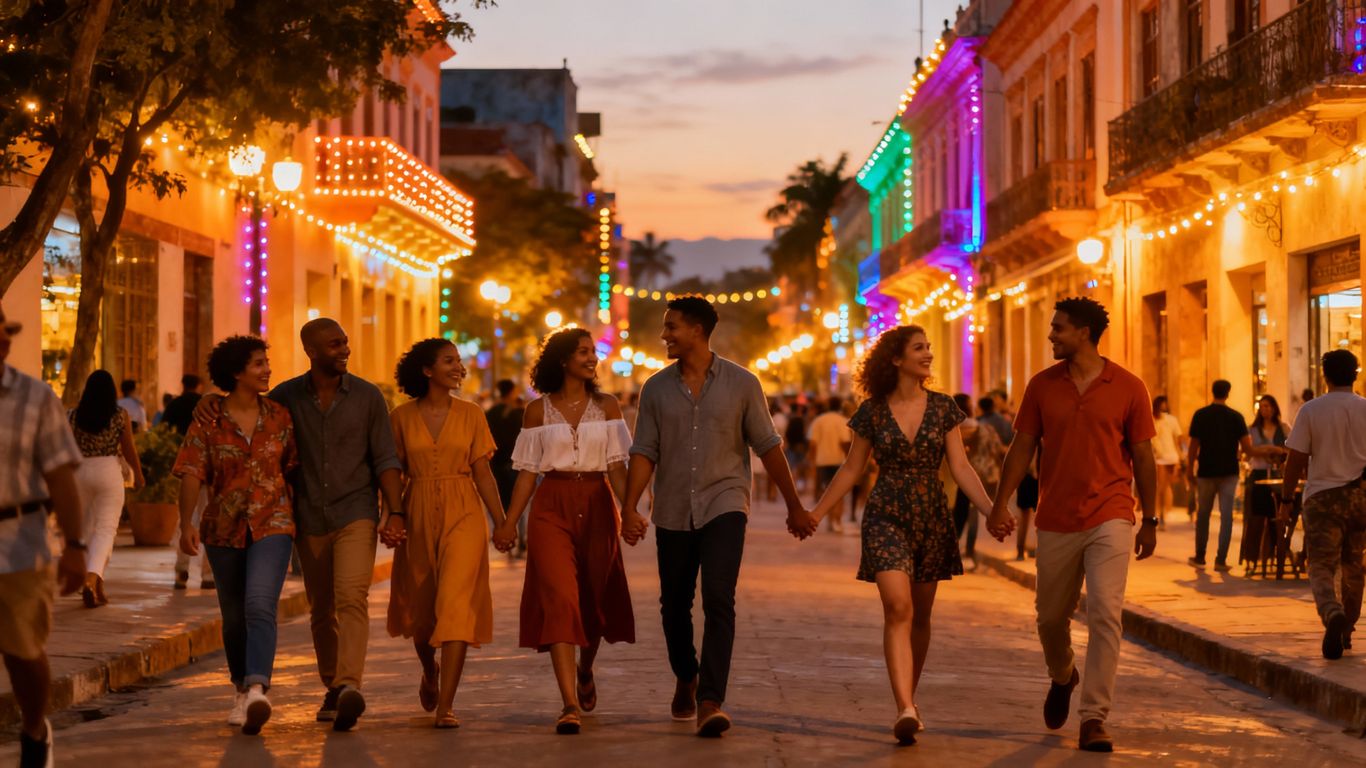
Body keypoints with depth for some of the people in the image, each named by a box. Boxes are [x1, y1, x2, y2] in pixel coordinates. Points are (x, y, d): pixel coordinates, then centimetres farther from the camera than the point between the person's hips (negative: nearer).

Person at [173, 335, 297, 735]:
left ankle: (258, 691, -32)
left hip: (271, 525, -1)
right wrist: (187, 523, -22)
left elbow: (293, 469, 9)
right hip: (224, 529, 1)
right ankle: (242, 690, 31)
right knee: (234, 617, 13)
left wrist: (299, 518, 10)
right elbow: (192, 475, -10)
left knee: (260, 605, -21)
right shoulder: (208, 422, -3)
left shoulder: (279, 416, 2)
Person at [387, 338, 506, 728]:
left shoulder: (470, 415, 3)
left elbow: (483, 473, 4)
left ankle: (446, 705, -13)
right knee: (420, 606, 11)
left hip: (463, 516, -1)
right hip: (418, 517, 1)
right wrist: (392, 517, -7)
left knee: (456, 604, -14)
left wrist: (502, 522, -1)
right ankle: (429, 671, 44)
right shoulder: (402, 417, 2)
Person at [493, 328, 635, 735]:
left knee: (594, 598, 10)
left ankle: (585, 672, 41)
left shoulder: (607, 407, 6)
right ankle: (570, 704, -18)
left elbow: (617, 465, -1)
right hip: (551, 507, -1)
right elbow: (528, 471, 6)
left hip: (596, 506, 2)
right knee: (558, 599, -14)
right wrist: (509, 521, -1)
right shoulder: (539, 409, 5)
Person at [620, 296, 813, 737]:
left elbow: (768, 448, 5)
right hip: (673, 514, 3)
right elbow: (644, 452, 1)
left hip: (724, 506, -3)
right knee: (675, 605, 11)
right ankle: (685, 679, 37)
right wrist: (629, 508, -11)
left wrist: (794, 507, 9)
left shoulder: (741, 384, -1)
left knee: (718, 600, -17)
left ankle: (710, 702, -21)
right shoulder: (657, 389, 5)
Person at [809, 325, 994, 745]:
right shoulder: (872, 412, -1)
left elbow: (960, 467, 0)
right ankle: (906, 710, -24)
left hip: (932, 518, 2)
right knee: (898, 608, -17)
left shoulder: (943, 408, 2)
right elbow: (851, 469, 7)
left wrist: (991, 509, -13)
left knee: (920, 615, 10)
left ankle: (909, 699, 27)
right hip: (887, 517, -2)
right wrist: (814, 514, 6)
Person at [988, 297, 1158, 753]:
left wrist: (1150, 521, 4)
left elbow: (1143, 457, 3)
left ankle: (1093, 718, -9)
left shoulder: (1128, 388, -2)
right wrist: (1001, 504, -2)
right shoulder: (1042, 386, 4)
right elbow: (1023, 447, 6)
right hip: (1056, 523, 3)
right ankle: (1062, 677, 44)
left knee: (1105, 613, -14)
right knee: (1051, 617, 13)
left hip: (1110, 519, -3)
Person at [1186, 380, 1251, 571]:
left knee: (1203, 514, 13)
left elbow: (1194, 446, -3)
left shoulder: (1200, 416, -3)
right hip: (1229, 472, -1)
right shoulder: (1236, 417, -4)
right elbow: (1247, 447, -7)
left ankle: (1200, 557, 20)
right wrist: (1239, 452, 15)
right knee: (1226, 515, 2)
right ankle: (1221, 559, -3)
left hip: (1206, 471, 1)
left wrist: (1190, 470, 5)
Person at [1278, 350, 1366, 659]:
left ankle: (1333, 614, -30)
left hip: (1322, 497, -2)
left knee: (1322, 567, -2)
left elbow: (1296, 460, -5)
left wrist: (1286, 499, 4)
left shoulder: (1311, 410, -5)